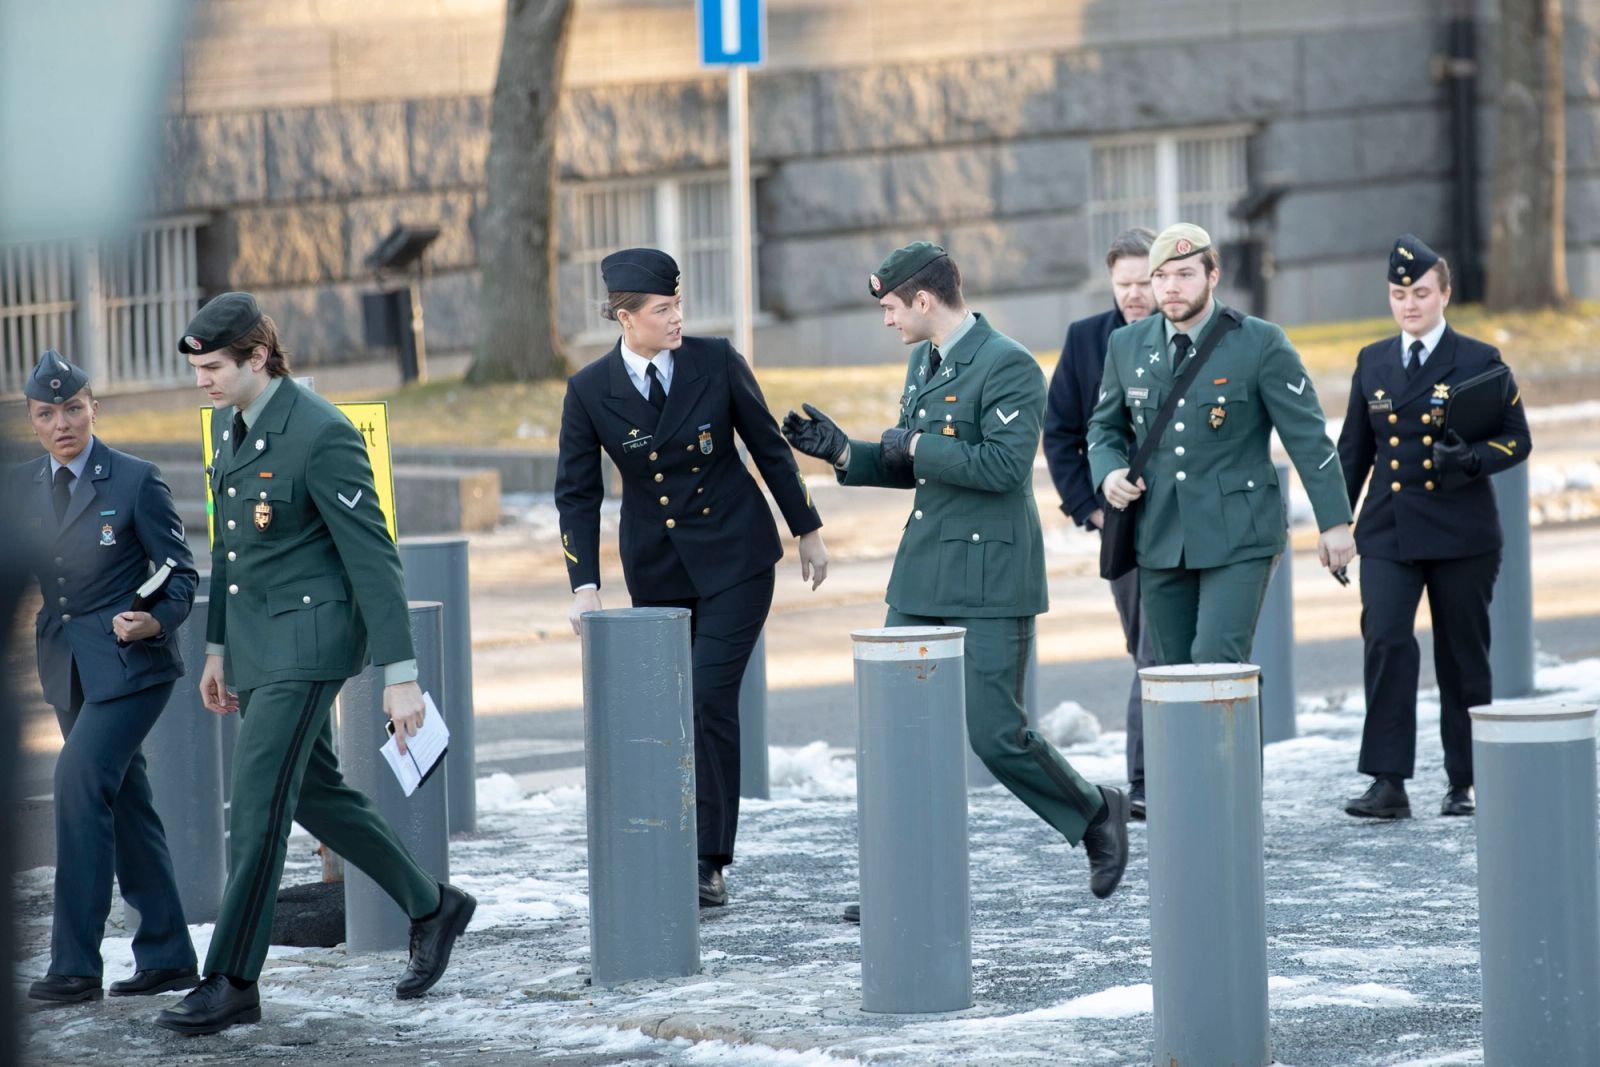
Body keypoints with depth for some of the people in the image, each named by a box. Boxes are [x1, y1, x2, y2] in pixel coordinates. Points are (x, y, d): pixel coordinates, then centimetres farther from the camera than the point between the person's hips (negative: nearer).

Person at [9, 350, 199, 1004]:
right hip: (67, 668, 6)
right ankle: (167, 957, 19)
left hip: (129, 662, -6)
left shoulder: (134, 480, -7)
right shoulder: (20, 488, 8)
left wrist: (157, 620, -24)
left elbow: (180, 573, -5)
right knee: (124, 804, 10)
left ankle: (75, 965, -20)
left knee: (79, 778, -20)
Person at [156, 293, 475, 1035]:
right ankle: (430, 908, 33)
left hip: (309, 639, -9)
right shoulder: (228, 423, 7)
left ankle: (231, 982, -9)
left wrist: (400, 676, -19)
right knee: (313, 793, 16)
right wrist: (218, 648, 21)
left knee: (257, 800, -12)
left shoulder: (321, 435, -19)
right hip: (256, 640, 9)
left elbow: (373, 557, -19)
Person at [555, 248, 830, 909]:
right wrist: (585, 584, -10)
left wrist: (809, 531, 9)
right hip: (657, 574, 2)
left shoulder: (715, 362, -7)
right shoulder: (590, 391, -6)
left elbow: (768, 447, 4)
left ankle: (708, 862, -9)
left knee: (710, 700, -12)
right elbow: (578, 493, -2)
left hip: (735, 559, -2)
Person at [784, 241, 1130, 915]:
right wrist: (842, 452, 9)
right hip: (922, 576, 8)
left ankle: (1096, 815, 17)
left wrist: (917, 446, -16)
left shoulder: (1007, 366, -14)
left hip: (989, 580, -8)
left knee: (996, 734, -7)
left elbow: (1005, 465, -25)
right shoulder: (923, 361, 14)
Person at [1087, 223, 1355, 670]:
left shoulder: (1261, 343, -5)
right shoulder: (1127, 345, 8)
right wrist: (1109, 471, -2)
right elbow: (1106, 425, 20)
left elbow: (1307, 435, -4)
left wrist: (1334, 521, -7)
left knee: (1217, 662, -18)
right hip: (1160, 541, 5)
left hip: (1237, 538, -5)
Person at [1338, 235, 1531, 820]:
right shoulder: (1372, 362, 11)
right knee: (1386, 643, -14)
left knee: (1462, 657, 6)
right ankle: (1388, 784, -16)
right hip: (1388, 532, 2)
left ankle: (1465, 783, 18)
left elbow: (1517, 440, -1)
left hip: (1460, 534, -2)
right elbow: (1354, 449, 16)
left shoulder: (1479, 361, 0)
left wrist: (1468, 460, -19)